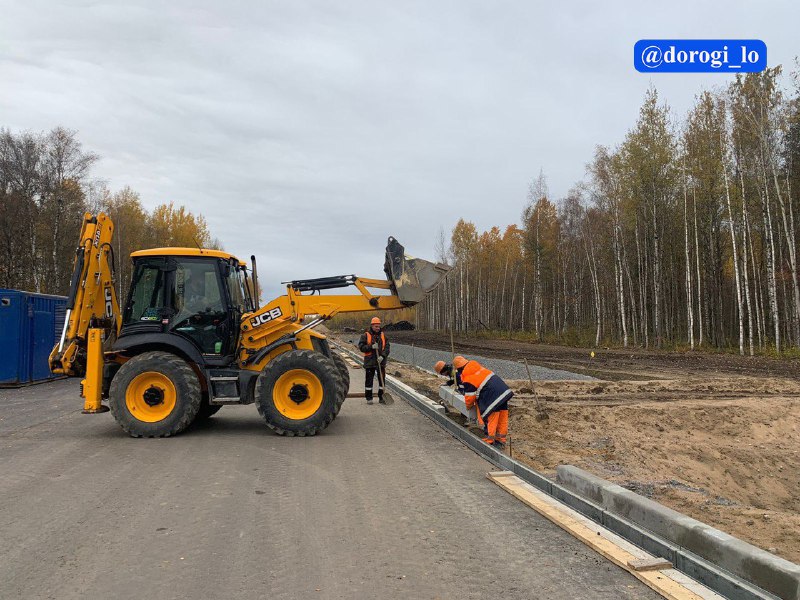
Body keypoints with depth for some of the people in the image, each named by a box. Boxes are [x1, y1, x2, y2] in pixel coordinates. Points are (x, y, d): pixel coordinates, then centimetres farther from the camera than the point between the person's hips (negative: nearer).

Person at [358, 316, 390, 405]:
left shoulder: (383, 335, 7)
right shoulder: (366, 335, -2)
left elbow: (387, 347, 1)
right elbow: (361, 346, -7)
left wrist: (382, 356, -14)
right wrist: (371, 347, -20)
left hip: (381, 361, 3)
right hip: (369, 362, -3)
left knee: (382, 380, 7)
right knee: (369, 380, 3)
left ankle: (381, 397, 18)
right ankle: (369, 398, 13)